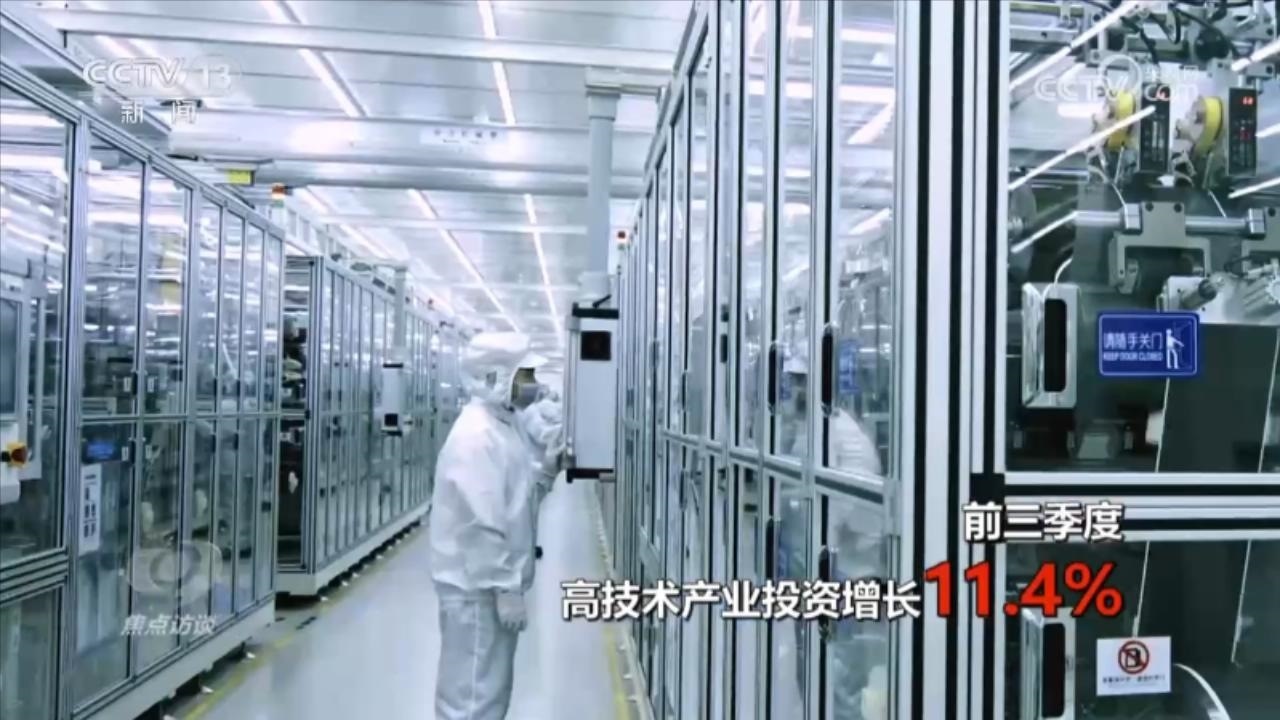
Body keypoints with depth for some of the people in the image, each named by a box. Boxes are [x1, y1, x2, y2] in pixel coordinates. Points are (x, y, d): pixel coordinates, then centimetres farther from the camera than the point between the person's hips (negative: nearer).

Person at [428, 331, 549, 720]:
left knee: (490, 689, 19)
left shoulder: (502, 424, 12)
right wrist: (506, 589, -23)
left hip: (494, 581, 10)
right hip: (478, 587, -10)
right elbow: (481, 523, -24)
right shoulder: (477, 434, -20)